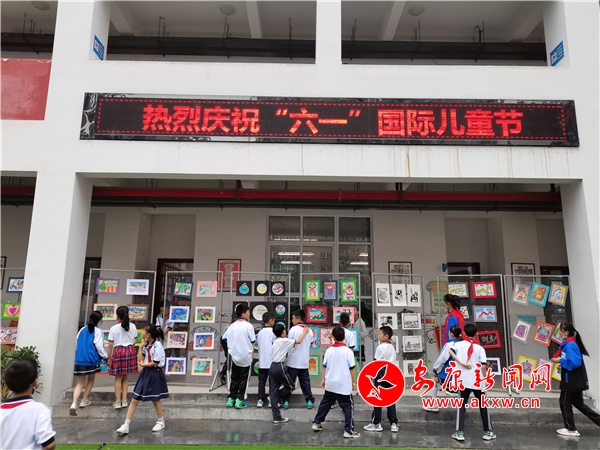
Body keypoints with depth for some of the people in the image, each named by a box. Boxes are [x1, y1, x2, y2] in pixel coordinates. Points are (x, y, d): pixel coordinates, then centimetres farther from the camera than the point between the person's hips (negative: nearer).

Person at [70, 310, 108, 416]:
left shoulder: (82, 330, 11)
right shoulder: (98, 331, -7)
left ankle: (74, 404, -12)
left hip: (79, 360, 4)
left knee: (80, 383, 7)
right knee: (90, 380, 20)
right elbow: (99, 346, -10)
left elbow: (78, 344, 16)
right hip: (92, 360, -4)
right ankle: (84, 401, 25)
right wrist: (106, 356, 2)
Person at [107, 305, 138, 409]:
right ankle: (124, 400, 13)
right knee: (125, 377, 14)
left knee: (118, 378, 7)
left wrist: (109, 357, 3)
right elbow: (134, 341, 7)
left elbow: (110, 344, -5)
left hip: (118, 351, -3)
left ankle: (117, 401, 9)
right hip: (130, 351, 3)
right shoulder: (132, 326, 1)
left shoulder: (114, 328, -7)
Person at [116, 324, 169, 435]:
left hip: (155, 374, -7)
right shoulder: (145, 345, 9)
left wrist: (143, 365, -8)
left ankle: (161, 422, 30)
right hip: (145, 373, 7)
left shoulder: (157, 345, -17)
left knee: (155, 400, 9)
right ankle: (126, 426, 8)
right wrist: (141, 346, -2)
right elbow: (140, 360, 0)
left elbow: (156, 363, -19)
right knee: (134, 400, 3)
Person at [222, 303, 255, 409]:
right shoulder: (248, 326, -10)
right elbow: (252, 343, -7)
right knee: (243, 379, 6)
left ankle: (231, 399, 18)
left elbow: (226, 340, 6)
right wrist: (251, 355, 5)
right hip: (245, 357, -4)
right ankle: (239, 400, 6)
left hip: (234, 356, 4)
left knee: (234, 379, 14)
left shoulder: (232, 326, 2)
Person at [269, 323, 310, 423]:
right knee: (290, 386, 11)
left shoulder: (275, 341, 16)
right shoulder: (284, 341, -7)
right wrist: (305, 332, 11)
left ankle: (276, 417, 8)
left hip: (273, 366, 8)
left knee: (274, 392, 5)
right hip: (280, 367, -8)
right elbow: (298, 341, -2)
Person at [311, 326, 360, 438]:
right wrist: (354, 382, 1)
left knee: (325, 403, 19)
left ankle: (316, 423, 27)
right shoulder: (348, 351, -11)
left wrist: (323, 379, 17)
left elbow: (325, 366, 6)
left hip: (330, 384, 5)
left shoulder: (329, 350, 0)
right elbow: (352, 368, -9)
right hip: (344, 385, -4)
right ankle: (348, 430, 1)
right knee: (348, 406, 4)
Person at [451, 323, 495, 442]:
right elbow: (483, 366, -8)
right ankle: (487, 432, 23)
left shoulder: (458, 344, 0)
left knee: (461, 406, 8)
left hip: (464, 381, 0)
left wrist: (461, 363, -9)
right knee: (483, 406, 16)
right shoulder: (480, 348, -3)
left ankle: (460, 433, 2)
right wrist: (484, 377, 7)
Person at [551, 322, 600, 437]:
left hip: (572, 380, -9)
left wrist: (560, 361, -18)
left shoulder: (569, 345, -22)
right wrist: (562, 364, 5)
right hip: (574, 380, 9)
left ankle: (571, 429, 15)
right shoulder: (568, 343, 8)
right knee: (578, 403, 19)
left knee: (565, 403, 4)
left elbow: (575, 363, -28)